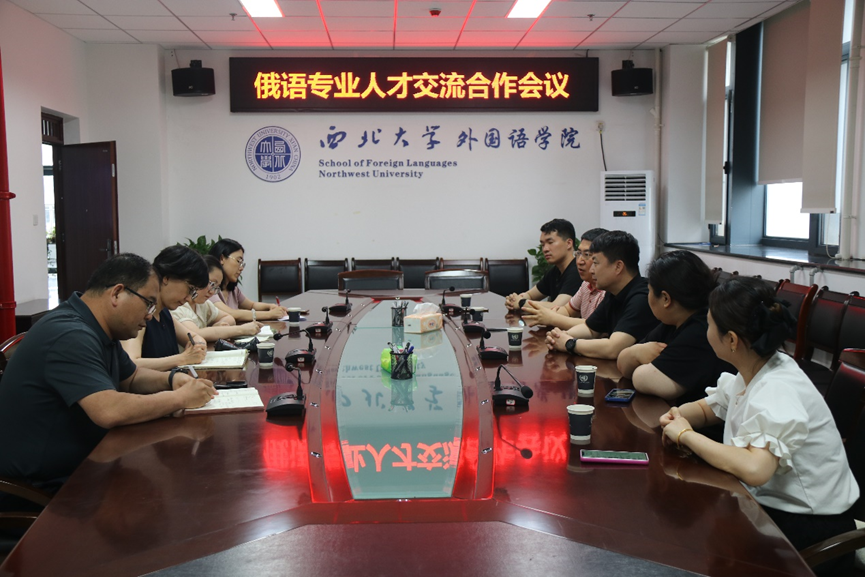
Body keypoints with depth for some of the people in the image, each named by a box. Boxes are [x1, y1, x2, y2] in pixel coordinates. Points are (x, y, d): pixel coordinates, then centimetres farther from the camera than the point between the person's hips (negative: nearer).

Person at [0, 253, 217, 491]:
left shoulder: (99, 330, 6)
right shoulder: (71, 336, -25)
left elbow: (131, 378, 21)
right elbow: (110, 411, -35)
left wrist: (171, 379, 0)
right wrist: (181, 398, -23)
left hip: (81, 465, 9)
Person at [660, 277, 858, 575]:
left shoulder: (777, 393, -29)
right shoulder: (751, 372, -3)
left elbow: (754, 469, -44)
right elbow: (707, 407, 13)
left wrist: (686, 435, -30)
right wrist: (677, 416, -10)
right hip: (771, 502, 7)